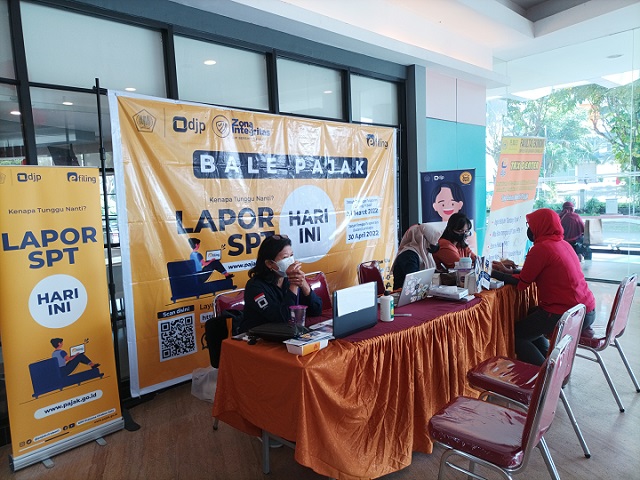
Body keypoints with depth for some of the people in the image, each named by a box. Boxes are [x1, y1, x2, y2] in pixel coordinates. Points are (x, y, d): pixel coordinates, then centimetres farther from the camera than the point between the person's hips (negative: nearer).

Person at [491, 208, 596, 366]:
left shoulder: (541, 248, -16)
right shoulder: (563, 244, 10)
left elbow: (521, 283, -10)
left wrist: (493, 273, 0)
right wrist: (510, 270, 20)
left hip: (568, 315, -10)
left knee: (516, 334, 0)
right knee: (530, 316, 26)